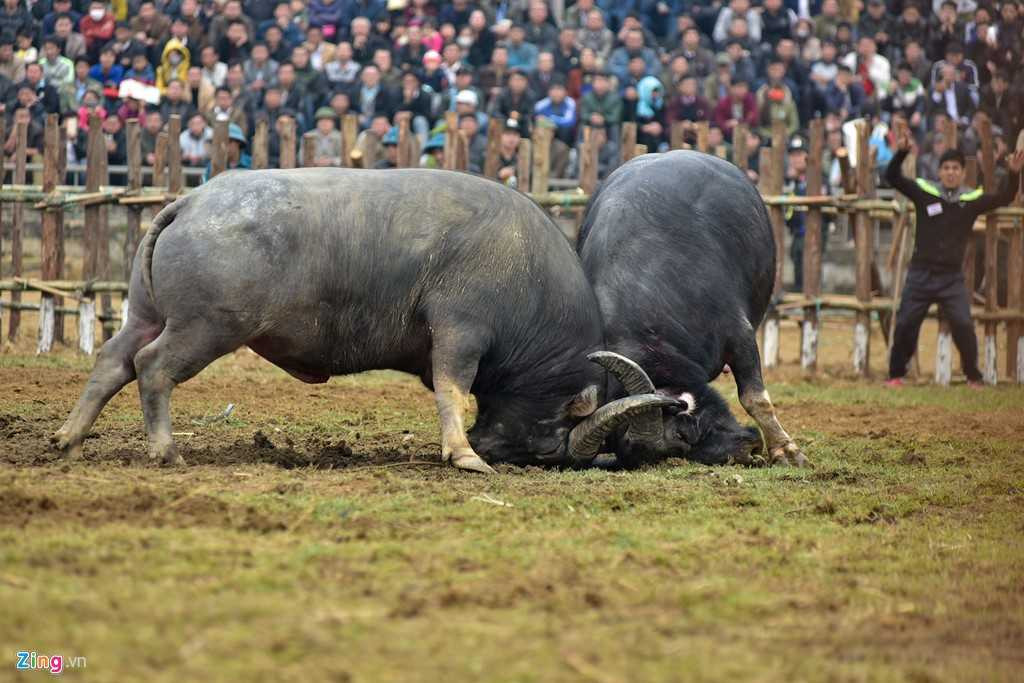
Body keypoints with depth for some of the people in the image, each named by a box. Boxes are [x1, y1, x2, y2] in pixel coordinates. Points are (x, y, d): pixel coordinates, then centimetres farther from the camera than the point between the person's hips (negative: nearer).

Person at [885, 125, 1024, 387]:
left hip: (952, 277, 0)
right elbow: (892, 178, -10)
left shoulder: (972, 199, 0)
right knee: (905, 325, 3)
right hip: (921, 274, 0)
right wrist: (901, 152, -26)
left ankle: (973, 377, 6)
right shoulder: (924, 192, -4)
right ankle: (896, 375, 18)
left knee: (963, 326, -8)